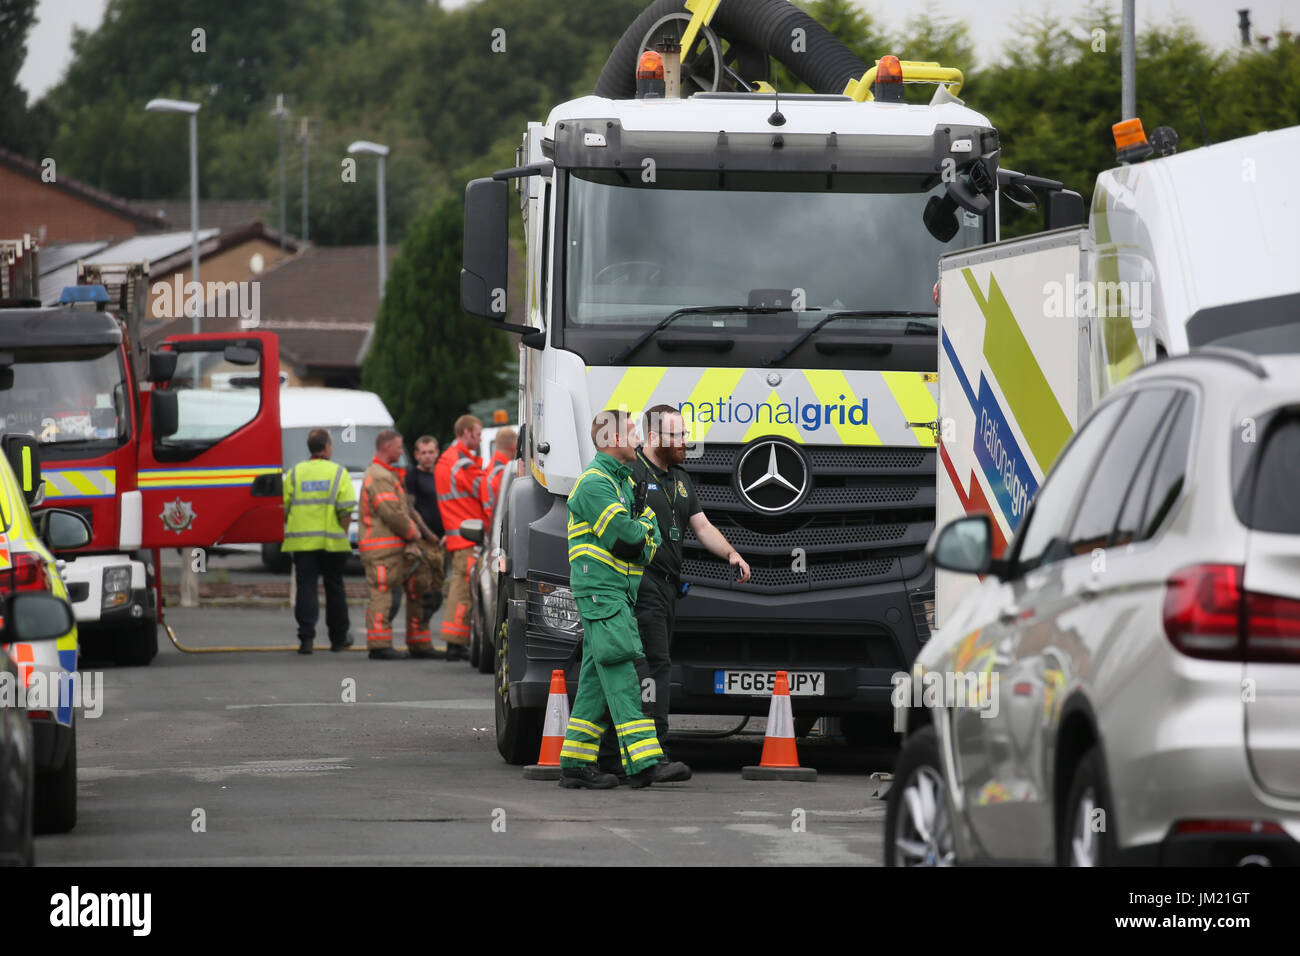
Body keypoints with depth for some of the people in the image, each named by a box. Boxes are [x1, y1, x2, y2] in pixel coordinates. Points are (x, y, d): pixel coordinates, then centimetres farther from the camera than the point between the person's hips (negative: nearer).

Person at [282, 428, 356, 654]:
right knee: (334, 588, 12)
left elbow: (284, 507, 4)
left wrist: (292, 529, 14)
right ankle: (338, 638, 21)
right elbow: (346, 510, -9)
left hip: (301, 541, 1)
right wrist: (343, 533, 2)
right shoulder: (339, 473, -2)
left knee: (306, 587, 0)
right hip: (332, 540, -1)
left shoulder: (295, 473, 4)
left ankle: (306, 637, -13)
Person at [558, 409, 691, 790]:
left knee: (598, 679, 9)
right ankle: (644, 762, -22)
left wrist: (643, 540, -6)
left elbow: (651, 532, 15)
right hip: (601, 590, -10)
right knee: (622, 672, -15)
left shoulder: (625, 481, 20)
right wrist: (643, 527, 1)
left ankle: (575, 763, 12)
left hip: (621, 592, 10)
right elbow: (626, 536, -19)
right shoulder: (594, 482, -11)